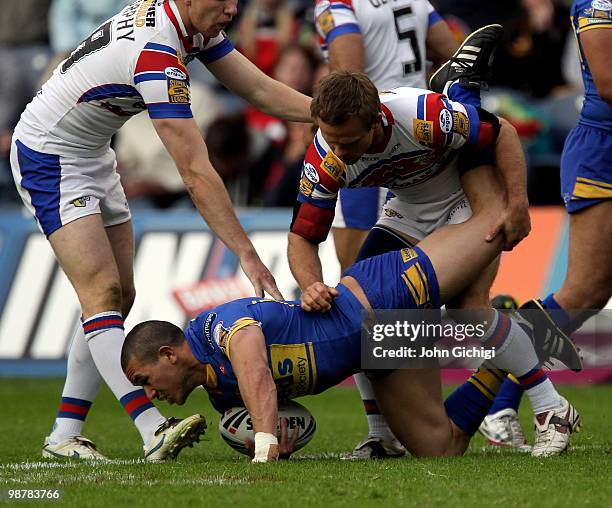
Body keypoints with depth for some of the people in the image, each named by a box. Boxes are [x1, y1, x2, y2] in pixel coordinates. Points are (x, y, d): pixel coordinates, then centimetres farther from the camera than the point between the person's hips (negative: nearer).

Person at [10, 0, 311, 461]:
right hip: (48, 158, -10)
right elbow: (197, 173, -35)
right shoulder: (157, 54, -33)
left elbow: (260, 90, 0)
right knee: (102, 292, -19)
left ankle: (64, 436, 9)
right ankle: (154, 431, -29)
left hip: (93, 155, 10)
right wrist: (247, 255, -35)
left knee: (120, 296, 6)